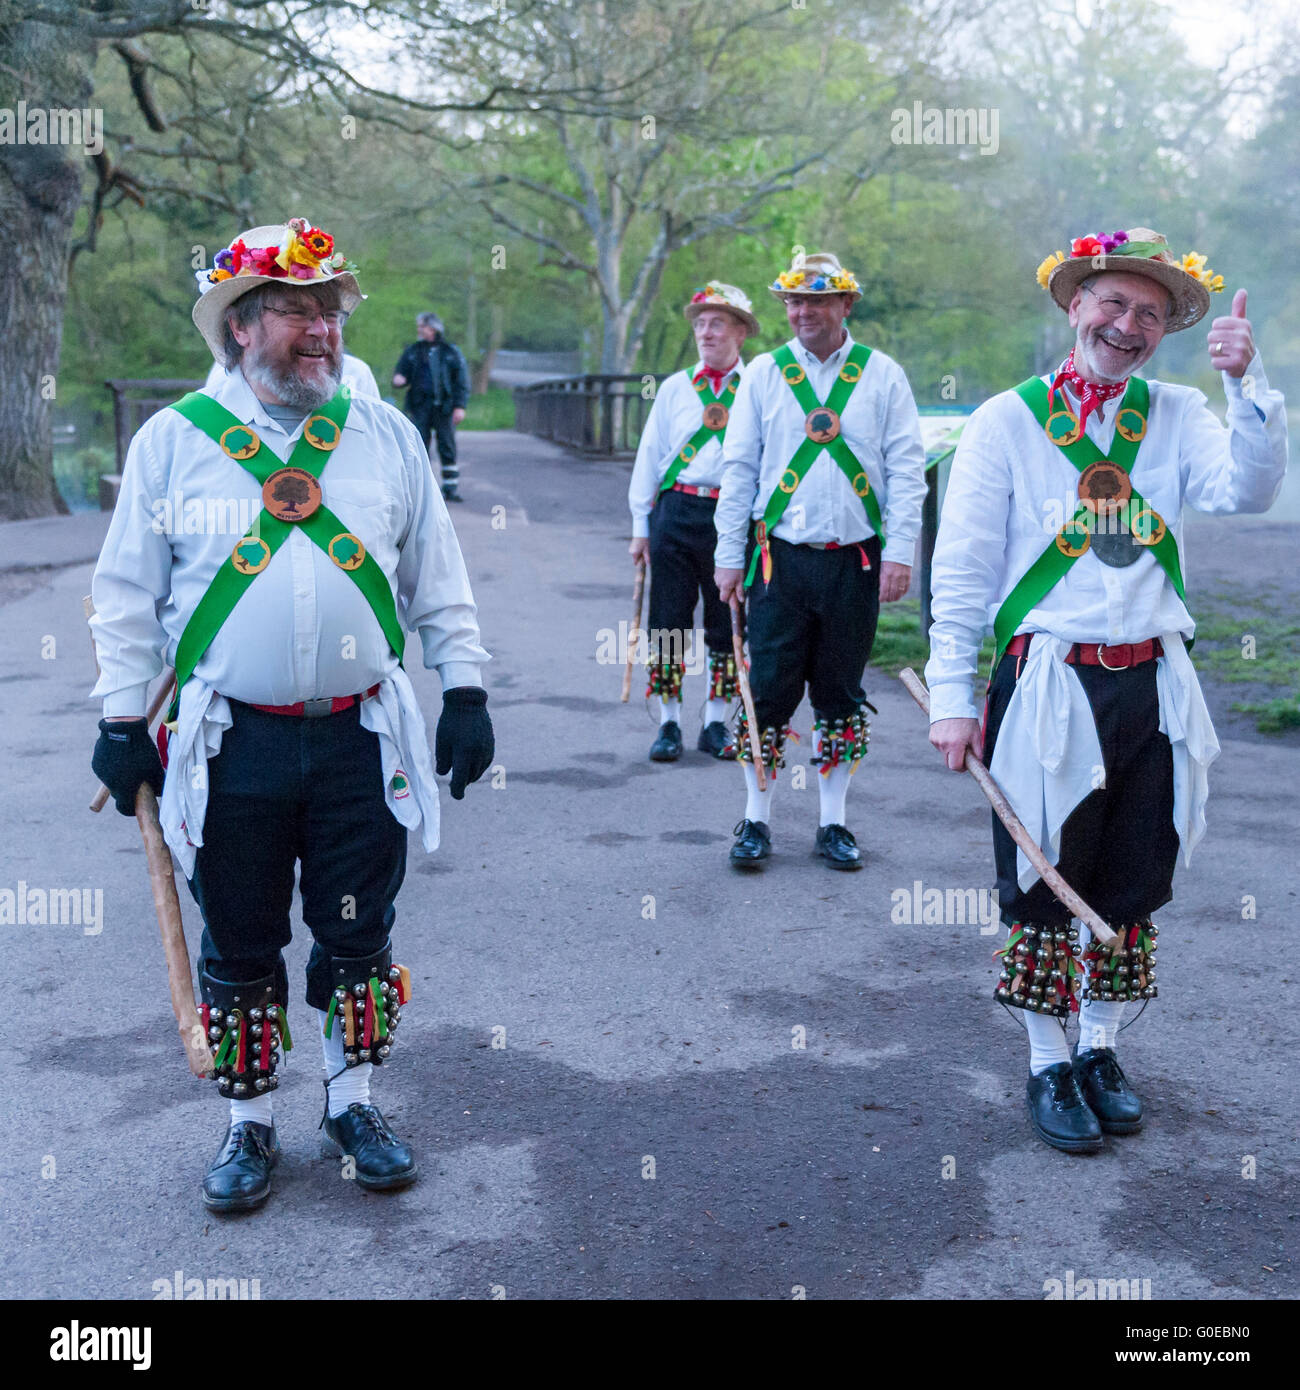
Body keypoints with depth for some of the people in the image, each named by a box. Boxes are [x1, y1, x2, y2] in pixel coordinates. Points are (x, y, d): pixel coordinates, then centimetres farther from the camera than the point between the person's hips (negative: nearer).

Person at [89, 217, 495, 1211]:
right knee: (240, 946, 9)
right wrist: (122, 723, 2)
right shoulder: (173, 441, 0)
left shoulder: (386, 436, 6)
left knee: (359, 934, 11)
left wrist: (465, 689, 6)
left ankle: (354, 1103, 29)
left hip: (362, 740, 2)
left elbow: (437, 578, 10)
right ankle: (250, 1126, 26)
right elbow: (127, 596, 4)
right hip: (231, 746, -1)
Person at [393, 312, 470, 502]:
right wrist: (399, 379, -10)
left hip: (443, 406, -2)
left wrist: (460, 406, -7)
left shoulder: (451, 352, 5)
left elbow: (462, 381, 3)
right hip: (420, 406, 2)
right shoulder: (412, 351, 12)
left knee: (447, 447, 0)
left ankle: (451, 489, 5)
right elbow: (401, 371, 16)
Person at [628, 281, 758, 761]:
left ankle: (715, 725, 19)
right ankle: (669, 725, 14)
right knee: (668, 622, 3)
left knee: (727, 625, 6)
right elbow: (649, 457, 12)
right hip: (676, 511, 1)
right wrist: (640, 526, 9)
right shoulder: (674, 388, 10)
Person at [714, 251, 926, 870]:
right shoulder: (763, 373, 6)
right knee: (767, 692, 0)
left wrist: (900, 552, -6)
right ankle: (756, 821, 13)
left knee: (841, 695, 8)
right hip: (781, 558, 0)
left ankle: (833, 823, 19)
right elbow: (738, 467, 7)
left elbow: (905, 469, 2)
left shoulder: (883, 375, 5)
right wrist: (729, 555, 2)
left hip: (855, 561, 0)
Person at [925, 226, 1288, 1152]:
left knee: (1131, 890, 12)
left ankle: (1100, 1049, 30)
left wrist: (1248, 382, -19)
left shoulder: (1178, 417, 8)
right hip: (1049, 685, -3)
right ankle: (1049, 1068, 21)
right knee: (1046, 888, 4)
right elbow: (962, 570, -2)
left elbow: (1249, 491, -9)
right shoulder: (1009, 421, 0)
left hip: (1154, 687, 3)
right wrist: (952, 696, -6)